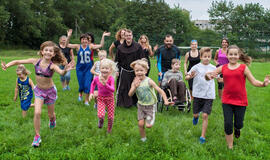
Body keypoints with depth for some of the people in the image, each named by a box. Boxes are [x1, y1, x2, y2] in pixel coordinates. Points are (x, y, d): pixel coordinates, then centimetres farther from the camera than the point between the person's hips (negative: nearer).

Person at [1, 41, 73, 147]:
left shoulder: (53, 65, -25)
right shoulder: (35, 61, -15)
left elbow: (61, 72, -46)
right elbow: (18, 62, -10)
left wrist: (65, 70, -68)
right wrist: (7, 66, -26)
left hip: (50, 91, -1)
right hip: (39, 90, 2)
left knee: (51, 114, 15)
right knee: (37, 113, -14)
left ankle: (52, 121, 54)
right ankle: (37, 136, 4)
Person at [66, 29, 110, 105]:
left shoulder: (90, 46, -2)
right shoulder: (78, 46, -4)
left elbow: (101, 45, -3)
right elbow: (67, 45, -9)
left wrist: (103, 36, -10)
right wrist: (69, 36, -23)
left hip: (88, 68, 0)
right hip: (80, 68, 0)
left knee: (87, 84, -4)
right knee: (81, 84, 7)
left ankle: (86, 100, 11)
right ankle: (80, 94, 42)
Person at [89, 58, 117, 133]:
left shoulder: (111, 79, -24)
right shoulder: (97, 78, -16)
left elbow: (112, 90, -36)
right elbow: (93, 84, 8)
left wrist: (105, 84, -50)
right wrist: (91, 93, 2)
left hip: (110, 98, -1)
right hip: (101, 98, 1)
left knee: (110, 117, 6)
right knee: (100, 115, -18)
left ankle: (109, 129, 38)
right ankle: (101, 121, 20)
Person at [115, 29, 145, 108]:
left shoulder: (138, 46, -3)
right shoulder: (120, 48, 1)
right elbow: (117, 61, 8)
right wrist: (117, 70, -2)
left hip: (135, 71, 0)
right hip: (124, 72, 0)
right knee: (122, 88, 3)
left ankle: (135, 102, 22)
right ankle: (119, 102, 16)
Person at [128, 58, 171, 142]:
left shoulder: (149, 81, -20)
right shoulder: (135, 82, -8)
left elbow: (160, 91, -21)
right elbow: (130, 94, -15)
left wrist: (166, 101, -33)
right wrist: (135, 86, -32)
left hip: (151, 106, -3)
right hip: (141, 105, 3)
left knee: (148, 125, -8)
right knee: (140, 124, 1)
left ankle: (149, 120, 29)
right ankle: (143, 139, 26)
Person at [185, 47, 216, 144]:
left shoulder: (213, 68, 3)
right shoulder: (196, 67, -4)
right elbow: (186, 77, -4)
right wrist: (190, 76, -26)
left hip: (209, 95, 0)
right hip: (198, 94, 0)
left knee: (205, 115, -6)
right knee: (195, 114, 12)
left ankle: (203, 136, 6)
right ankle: (196, 117, 51)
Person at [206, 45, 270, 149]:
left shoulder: (243, 68, -5)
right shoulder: (223, 68, 0)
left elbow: (253, 81, -8)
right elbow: (209, 75, 3)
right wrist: (207, 75, -22)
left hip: (240, 101, -1)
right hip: (227, 101, 1)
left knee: (238, 124, 9)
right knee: (228, 124, 1)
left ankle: (237, 128, 49)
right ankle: (230, 147, 19)